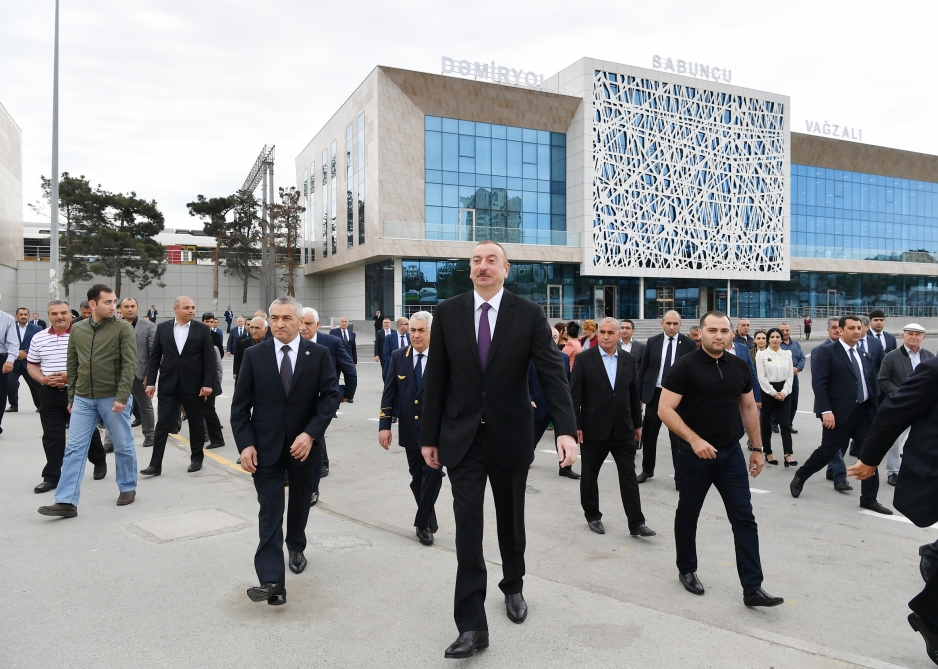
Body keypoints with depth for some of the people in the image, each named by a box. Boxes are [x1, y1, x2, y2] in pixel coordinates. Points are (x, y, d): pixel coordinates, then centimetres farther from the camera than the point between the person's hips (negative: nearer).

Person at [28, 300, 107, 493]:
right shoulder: (38, 338, 6)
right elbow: (32, 365, 13)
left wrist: (71, 376, -18)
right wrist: (43, 379, -6)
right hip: (50, 394, 3)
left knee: (87, 432, 9)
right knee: (52, 437, 6)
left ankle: (99, 462, 31)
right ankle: (52, 476, 13)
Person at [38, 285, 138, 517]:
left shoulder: (123, 328, -7)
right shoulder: (77, 329, 7)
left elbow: (129, 365, -12)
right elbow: (72, 365, 13)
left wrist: (122, 397, -18)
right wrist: (71, 396, 12)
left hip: (113, 398, -4)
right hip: (83, 400, 4)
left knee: (123, 446, 8)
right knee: (74, 449, 1)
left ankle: (128, 488, 26)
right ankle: (67, 502, 4)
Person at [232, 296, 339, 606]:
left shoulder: (319, 354, -4)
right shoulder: (254, 355, -3)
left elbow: (331, 396, -8)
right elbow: (240, 404, -2)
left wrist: (311, 433, -18)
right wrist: (245, 444, -11)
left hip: (304, 444, 1)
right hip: (266, 446, -1)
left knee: (300, 502, 20)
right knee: (270, 511, -6)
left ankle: (296, 547, 45)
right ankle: (272, 581, -7)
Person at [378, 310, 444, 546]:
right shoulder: (398, 357, 2)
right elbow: (388, 393, 3)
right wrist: (384, 425, -4)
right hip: (410, 429, 4)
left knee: (432, 474, -10)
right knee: (417, 479, 13)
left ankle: (423, 524, 7)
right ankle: (428, 522, 31)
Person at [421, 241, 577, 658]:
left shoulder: (529, 314, -5)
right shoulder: (447, 312, -2)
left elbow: (552, 373, -11)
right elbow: (435, 379, 1)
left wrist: (566, 429, -24)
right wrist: (429, 436, 2)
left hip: (510, 436, 0)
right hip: (462, 437, 0)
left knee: (510, 521, 17)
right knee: (467, 526, -4)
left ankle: (513, 588, 43)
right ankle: (472, 624, 4)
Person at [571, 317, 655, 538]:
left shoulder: (628, 359, 5)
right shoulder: (584, 358, -6)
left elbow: (634, 393, 10)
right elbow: (575, 394, -7)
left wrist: (637, 423, 11)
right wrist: (575, 425, -11)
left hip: (623, 429, 2)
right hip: (593, 428, -2)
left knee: (629, 476, 3)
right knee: (589, 476, 10)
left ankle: (636, 523, 9)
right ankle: (593, 517, 27)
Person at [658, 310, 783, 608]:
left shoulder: (739, 366, 3)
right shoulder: (685, 366, -12)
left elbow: (749, 408, 13)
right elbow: (665, 410, -16)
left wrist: (757, 448, 12)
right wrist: (694, 440, -23)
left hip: (731, 453, 4)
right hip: (696, 453, -4)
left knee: (744, 519, 2)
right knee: (688, 515, 12)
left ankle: (752, 588, 9)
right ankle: (687, 570, 32)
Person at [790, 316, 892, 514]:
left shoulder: (865, 356, 15)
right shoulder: (827, 352, -6)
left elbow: (873, 386, 15)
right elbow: (819, 383, -13)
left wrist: (876, 411, 7)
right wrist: (826, 411, -20)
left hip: (864, 412, 6)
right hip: (839, 413, -6)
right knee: (827, 451, 2)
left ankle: (869, 498, 17)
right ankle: (799, 477, 24)